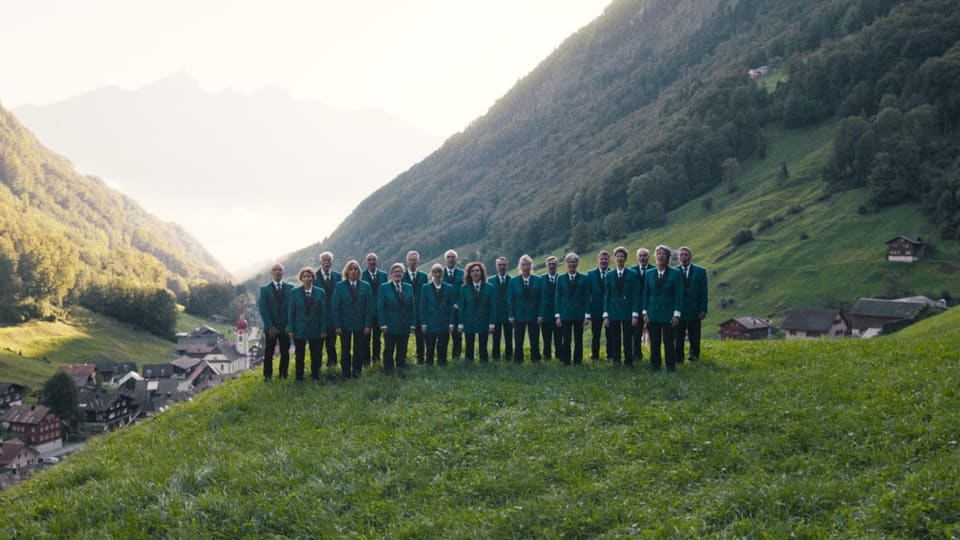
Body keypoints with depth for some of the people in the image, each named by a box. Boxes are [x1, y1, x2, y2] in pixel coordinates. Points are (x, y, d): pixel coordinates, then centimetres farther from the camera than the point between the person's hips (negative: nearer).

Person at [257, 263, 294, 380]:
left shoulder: (289, 288, 4)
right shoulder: (265, 289, -1)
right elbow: (263, 309, -5)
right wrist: (270, 326, -12)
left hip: (286, 327, 1)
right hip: (271, 328, -1)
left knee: (285, 353, 4)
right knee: (268, 353, 6)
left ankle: (283, 375, 14)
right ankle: (268, 376, 16)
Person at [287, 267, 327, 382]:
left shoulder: (321, 292, 1)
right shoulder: (295, 292, 1)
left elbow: (323, 312, 1)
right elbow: (291, 312, 1)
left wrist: (323, 330, -4)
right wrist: (291, 329, -4)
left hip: (316, 329, 0)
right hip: (299, 329, 0)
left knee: (316, 355, 7)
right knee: (299, 356, 6)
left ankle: (315, 377, 19)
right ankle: (299, 378, 17)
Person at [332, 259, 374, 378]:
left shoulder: (365, 286, 2)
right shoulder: (339, 286, 0)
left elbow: (369, 307, 1)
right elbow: (335, 307, -1)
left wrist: (368, 325, -6)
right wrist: (337, 325, -8)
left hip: (361, 324, 1)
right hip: (345, 324, 0)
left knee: (360, 351, 3)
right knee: (345, 351, 6)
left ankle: (356, 373, 14)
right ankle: (346, 376, 14)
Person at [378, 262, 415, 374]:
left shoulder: (409, 287, 8)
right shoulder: (384, 287, -2)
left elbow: (412, 307, 8)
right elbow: (380, 308, -5)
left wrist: (412, 323, 2)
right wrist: (383, 325, -11)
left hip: (405, 326, 3)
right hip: (390, 326, -3)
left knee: (402, 351, 8)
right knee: (389, 350, 7)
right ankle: (388, 372, 16)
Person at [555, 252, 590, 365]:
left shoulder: (583, 278, 3)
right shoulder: (561, 279, 6)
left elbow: (587, 298, 1)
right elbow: (558, 298, 6)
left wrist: (587, 315, -5)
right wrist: (557, 315, -1)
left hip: (579, 314, 0)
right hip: (565, 314, 0)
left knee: (578, 340, 4)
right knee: (565, 340, 1)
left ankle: (578, 361, 12)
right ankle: (566, 361, 9)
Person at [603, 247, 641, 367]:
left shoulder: (632, 274, 0)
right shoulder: (609, 275, 6)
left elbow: (636, 295, -2)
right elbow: (607, 296, 6)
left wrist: (635, 314, -9)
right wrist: (606, 315, 0)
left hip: (628, 312, -2)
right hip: (613, 312, 2)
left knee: (628, 340, 1)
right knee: (615, 340, 5)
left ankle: (628, 363, 10)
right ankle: (616, 361, 13)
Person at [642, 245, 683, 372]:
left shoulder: (675, 273, -2)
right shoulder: (649, 273, 7)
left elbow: (679, 295, -3)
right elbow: (646, 294, 9)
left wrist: (676, 314, -9)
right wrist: (645, 312, 3)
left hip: (668, 314, -3)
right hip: (653, 314, 3)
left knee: (669, 342, -2)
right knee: (654, 342, 5)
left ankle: (671, 367, 7)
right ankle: (655, 366, 13)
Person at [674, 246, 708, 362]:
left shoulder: (700, 271, 3)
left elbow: (703, 292, 1)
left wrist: (703, 310, -5)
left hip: (694, 310, 0)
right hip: (678, 310, 0)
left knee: (694, 337, 8)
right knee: (678, 336, 1)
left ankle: (694, 356, 20)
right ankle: (678, 358, 8)